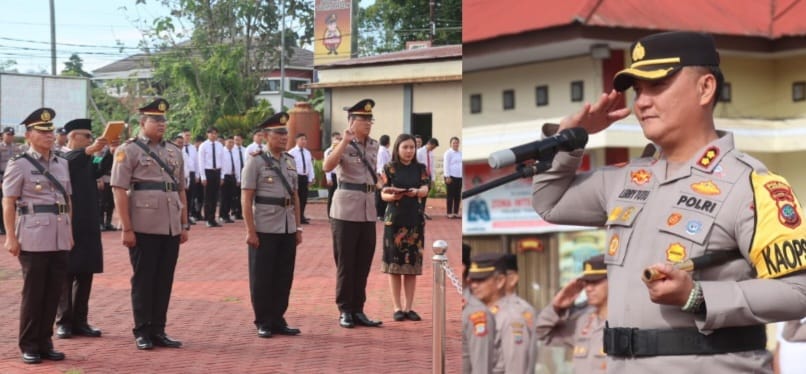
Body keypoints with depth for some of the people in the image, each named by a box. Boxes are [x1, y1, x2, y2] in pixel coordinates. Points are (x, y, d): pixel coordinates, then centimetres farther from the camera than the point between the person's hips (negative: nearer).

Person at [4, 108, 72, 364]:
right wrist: (11, 237, -10)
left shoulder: (62, 164, 14)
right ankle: (29, 346, 10)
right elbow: (8, 203, -5)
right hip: (33, 239, -5)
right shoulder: (19, 165, -2)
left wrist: (70, 232, 15)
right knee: (33, 293, 1)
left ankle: (45, 343, 18)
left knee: (53, 293, 7)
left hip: (60, 239, 5)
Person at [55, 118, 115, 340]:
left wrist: (112, 151, -22)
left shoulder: (87, 160, 15)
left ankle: (80, 321, 13)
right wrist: (89, 150, -40)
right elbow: (63, 164, -27)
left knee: (85, 275, 7)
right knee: (66, 275, 0)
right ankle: (63, 322, 7)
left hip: (88, 226, 6)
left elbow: (98, 171, -6)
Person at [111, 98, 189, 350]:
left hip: (171, 228, 5)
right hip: (144, 228, -5)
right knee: (143, 280, 2)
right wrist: (127, 228, -13)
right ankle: (142, 333, 10)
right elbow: (119, 190, -8)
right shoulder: (128, 151, -3)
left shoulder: (174, 151, 15)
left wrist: (184, 224, 12)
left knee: (164, 281, 8)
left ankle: (158, 331, 16)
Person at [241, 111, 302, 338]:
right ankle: (263, 323, 13)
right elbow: (246, 198, -8)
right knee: (262, 279, 2)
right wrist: (250, 231, -13)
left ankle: (278, 320, 20)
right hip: (265, 229, -5)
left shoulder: (290, 161, 13)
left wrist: (298, 227, 13)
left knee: (284, 277, 9)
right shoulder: (256, 162, -4)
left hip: (288, 229, 5)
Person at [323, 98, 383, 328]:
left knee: (364, 263, 9)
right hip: (346, 210, -6)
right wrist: (345, 142, -28)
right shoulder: (344, 145, -8)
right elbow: (327, 167, -26)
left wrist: (378, 184, 12)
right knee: (346, 263, 1)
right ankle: (345, 311, 8)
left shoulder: (374, 146, 11)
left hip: (368, 210, 6)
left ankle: (358, 310, 17)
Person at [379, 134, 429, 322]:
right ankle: (397, 307, 4)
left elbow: (425, 190, -7)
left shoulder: (420, 168, 7)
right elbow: (383, 194, -4)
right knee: (394, 263, -2)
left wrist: (416, 192, -29)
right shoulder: (389, 168, 2)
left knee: (412, 265, 3)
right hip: (394, 219, -2)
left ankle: (408, 307, 9)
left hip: (415, 219, 2)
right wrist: (393, 196, -26)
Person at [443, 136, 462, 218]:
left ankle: (456, 212, 12)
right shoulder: (448, 153, -5)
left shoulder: (460, 153, 14)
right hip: (451, 177, -6)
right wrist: (448, 176, -13)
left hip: (459, 177, 6)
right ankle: (449, 213, 1)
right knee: (451, 196, -3)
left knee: (458, 196, 6)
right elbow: (446, 165, -8)